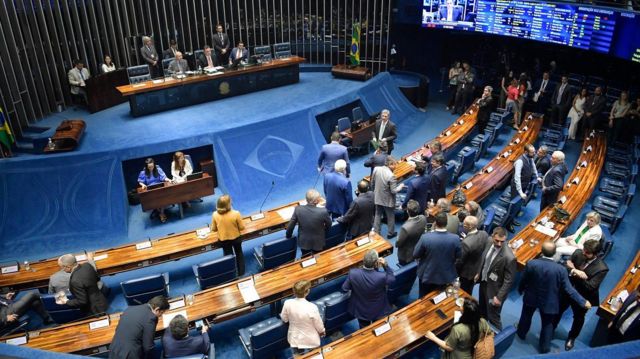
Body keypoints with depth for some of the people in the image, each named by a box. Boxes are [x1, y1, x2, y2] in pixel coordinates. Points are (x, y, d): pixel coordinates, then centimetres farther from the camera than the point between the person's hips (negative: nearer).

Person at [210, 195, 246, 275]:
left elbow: (213, 229, -8)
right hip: (236, 238, -1)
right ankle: (241, 272, 41)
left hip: (223, 240, 1)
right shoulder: (236, 214, -29)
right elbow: (242, 227, -17)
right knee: (239, 253, 28)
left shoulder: (215, 215, -23)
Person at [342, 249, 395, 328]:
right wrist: (386, 265, -17)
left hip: (361, 311, 1)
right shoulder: (382, 276, -36)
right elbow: (392, 280, -12)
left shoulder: (353, 273, -31)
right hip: (378, 311, -1)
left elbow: (344, 288, -12)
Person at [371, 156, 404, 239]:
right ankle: (390, 233, 32)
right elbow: (394, 191, -23)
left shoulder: (376, 169, -12)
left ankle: (376, 233, 28)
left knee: (377, 215, 20)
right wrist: (401, 186, -5)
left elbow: (372, 183, 1)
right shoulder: (391, 176, -30)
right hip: (388, 200, -5)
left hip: (377, 198, 5)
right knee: (390, 216, 17)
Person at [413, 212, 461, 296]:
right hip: (447, 276, 2)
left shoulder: (425, 237, -27)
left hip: (427, 276, -2)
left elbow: (415, 255, -13)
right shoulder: (455, 239, -22)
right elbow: (458, 256, -4)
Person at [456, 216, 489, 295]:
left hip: (466, 273, -6)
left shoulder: (466, 243, -39)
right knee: (469, 291, 30)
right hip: (479, 269, 6)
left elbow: (460, 261, -24)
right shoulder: (484, 234, -18)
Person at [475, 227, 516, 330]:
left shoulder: (509, 257, -35)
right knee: (482, 310, 31)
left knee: (493, 317, 10)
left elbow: (509, 280, -25)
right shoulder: (490, 243, -14)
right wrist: (479, 273, 16)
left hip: (494, 289, -8)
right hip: (483, 282, 8)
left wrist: (499, 297, -22)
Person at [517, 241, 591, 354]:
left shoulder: (531, 264, -27)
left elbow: (523, 280, -11)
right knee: (547, 324, 22)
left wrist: (520, 289, 10)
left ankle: (521, 333, 54)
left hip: (531, 298, 1)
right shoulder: (561, 270, -27)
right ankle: (545, 348, 38)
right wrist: (583, 302, -7)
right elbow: (569, 289, -20)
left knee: (526, 316, 29)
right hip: (549, 302, -1)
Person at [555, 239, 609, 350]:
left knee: (578, 318, 23)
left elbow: (590, 287, -30)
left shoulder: (601, 269, -30)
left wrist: (575, 271, -30)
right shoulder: (578, 253, -19)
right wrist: (575, 271, -34)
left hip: (582, 297, -3)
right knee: (558, 310, 24)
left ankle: (572, 337, 50)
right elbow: (566, 267, -12)